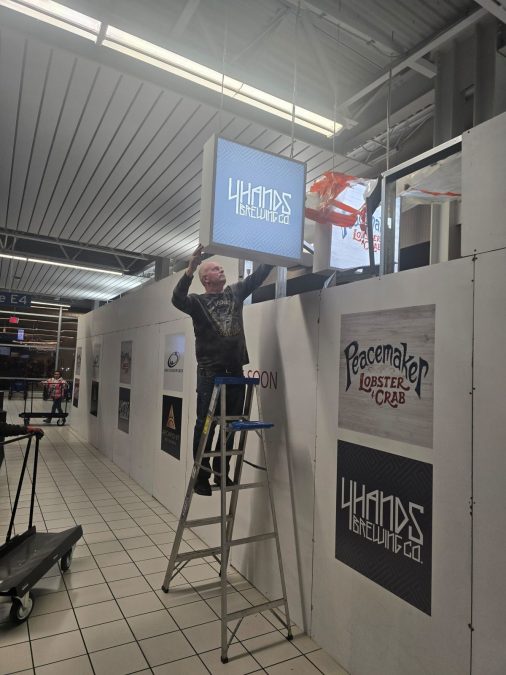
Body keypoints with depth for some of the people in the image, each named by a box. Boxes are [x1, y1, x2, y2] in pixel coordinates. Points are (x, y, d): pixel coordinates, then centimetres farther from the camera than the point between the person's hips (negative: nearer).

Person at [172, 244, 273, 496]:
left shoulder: (235, 292, 15)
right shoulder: (198, 302, 1)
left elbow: (258, 275, 14)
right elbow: (177, 299, -19)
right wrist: (190, 269, -30)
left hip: (235, 371, 5)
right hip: (209, 373, -4)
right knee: (205, 425, 0)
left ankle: (221, 470, 25)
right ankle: (201, 476, 12)